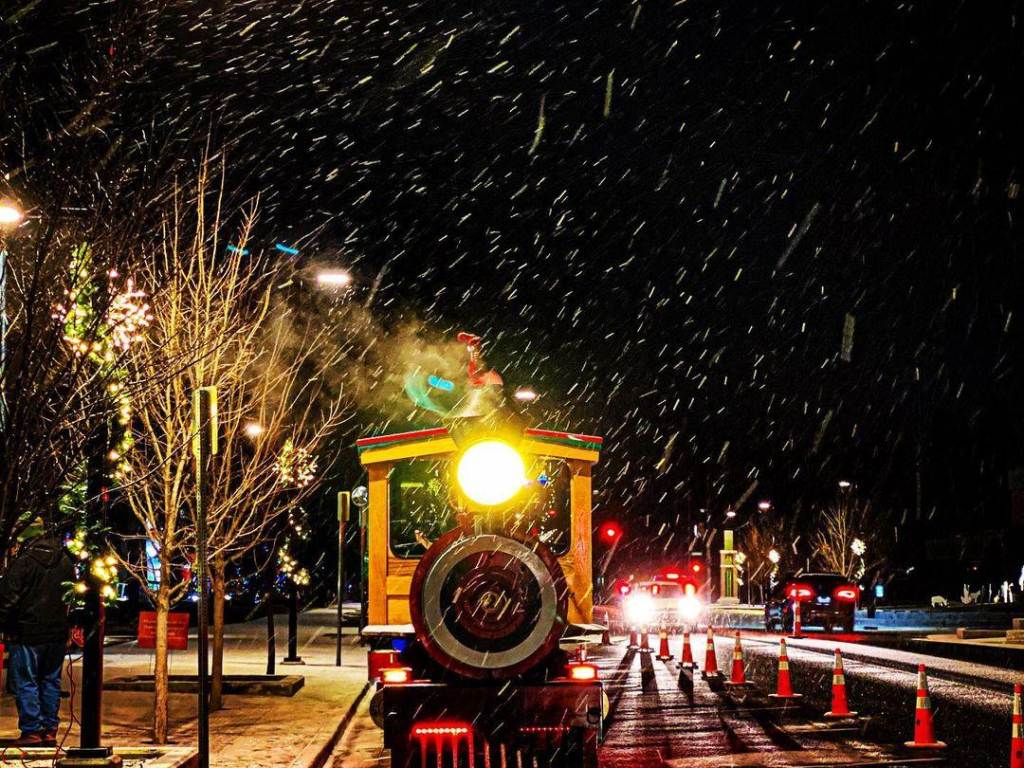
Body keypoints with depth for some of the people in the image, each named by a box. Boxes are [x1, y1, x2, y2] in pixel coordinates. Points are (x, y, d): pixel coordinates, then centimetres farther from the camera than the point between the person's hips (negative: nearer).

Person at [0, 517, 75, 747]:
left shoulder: (23, 562, -14)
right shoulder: (65, 561, 8)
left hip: (27, 635, -6)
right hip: (58, 633, 6)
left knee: (25, 683, 1)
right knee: (51, 681, 13)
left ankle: (32, 731, -1)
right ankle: (50, 730, 15)